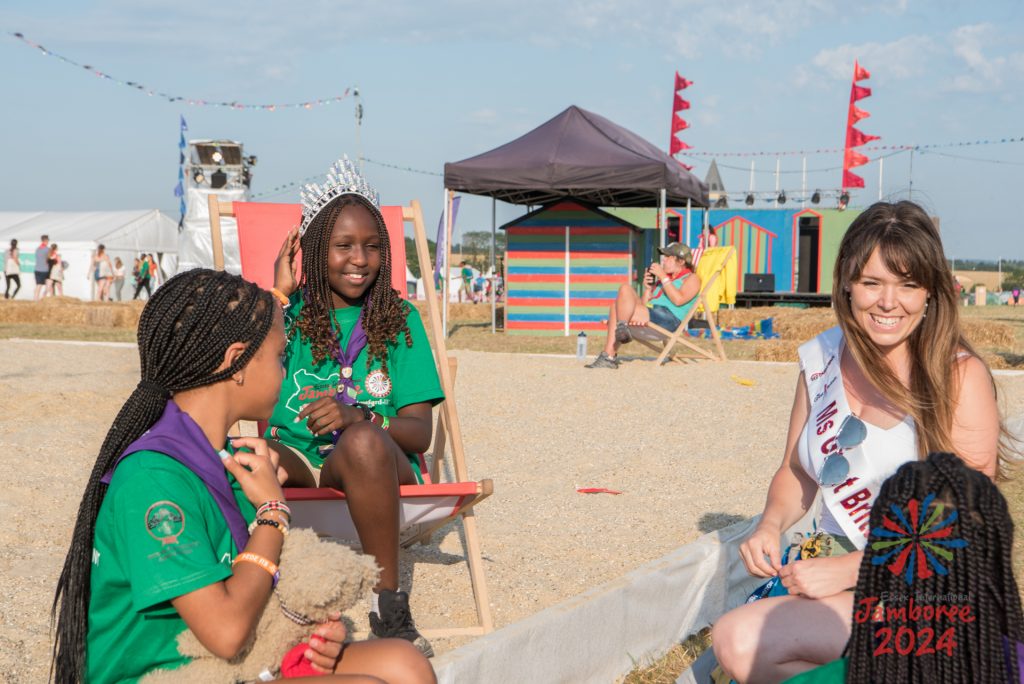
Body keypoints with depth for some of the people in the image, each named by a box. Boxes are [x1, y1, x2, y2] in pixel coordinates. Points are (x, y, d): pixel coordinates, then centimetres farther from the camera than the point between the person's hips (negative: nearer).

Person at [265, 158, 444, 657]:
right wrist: (279, 297, -4)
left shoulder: (399, 319, 10)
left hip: (376, 468, 0)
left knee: (365, 440, -37)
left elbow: (420, 431, 2)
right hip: (297, 466, 0)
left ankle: (388, 606, -25)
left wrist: (360, 417, -19)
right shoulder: (289, 312, 11)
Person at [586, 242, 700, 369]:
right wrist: (648, 288, 9)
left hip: (668, 318, -9)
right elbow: (644, 305, 26)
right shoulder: (665, 279, 33)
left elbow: (678, 300, -14)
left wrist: (663, 277, -11)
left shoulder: (691, 279, 8)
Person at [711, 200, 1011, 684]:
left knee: (741, 641, -25)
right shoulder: (821, 359, 4)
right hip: (835, 563, 5)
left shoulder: (960, 375, -11)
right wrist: (771, 525, -5)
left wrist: (851, 570, -18)